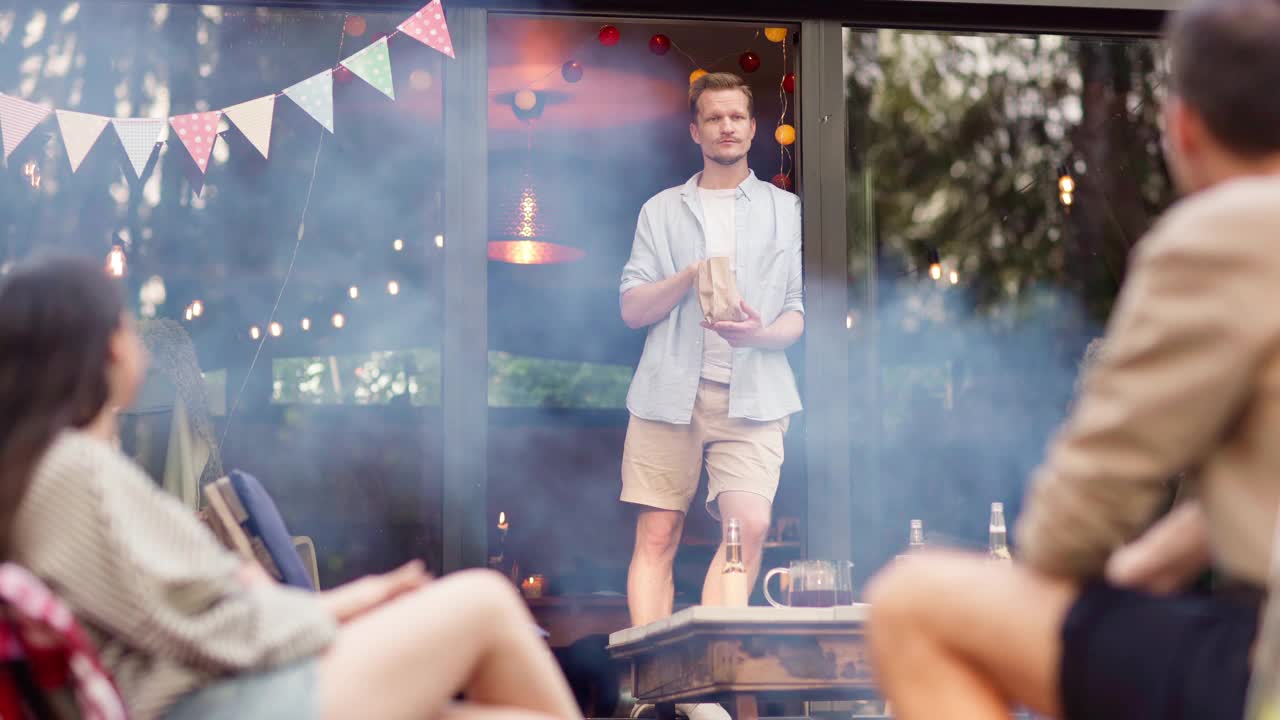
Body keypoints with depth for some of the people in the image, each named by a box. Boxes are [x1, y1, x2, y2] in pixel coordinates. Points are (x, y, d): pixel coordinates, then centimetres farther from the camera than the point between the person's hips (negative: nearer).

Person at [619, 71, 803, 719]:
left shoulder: (786, 211, 16)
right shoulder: (661, 211, 17)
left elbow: (803, 312, 11)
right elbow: (632, 308, 9)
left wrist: (762, 332, -11)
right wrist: (691, 275, -8)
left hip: (752, 393, -1)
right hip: (669, 389, 1)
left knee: (749, 522, -20)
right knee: (657, 535, -6)